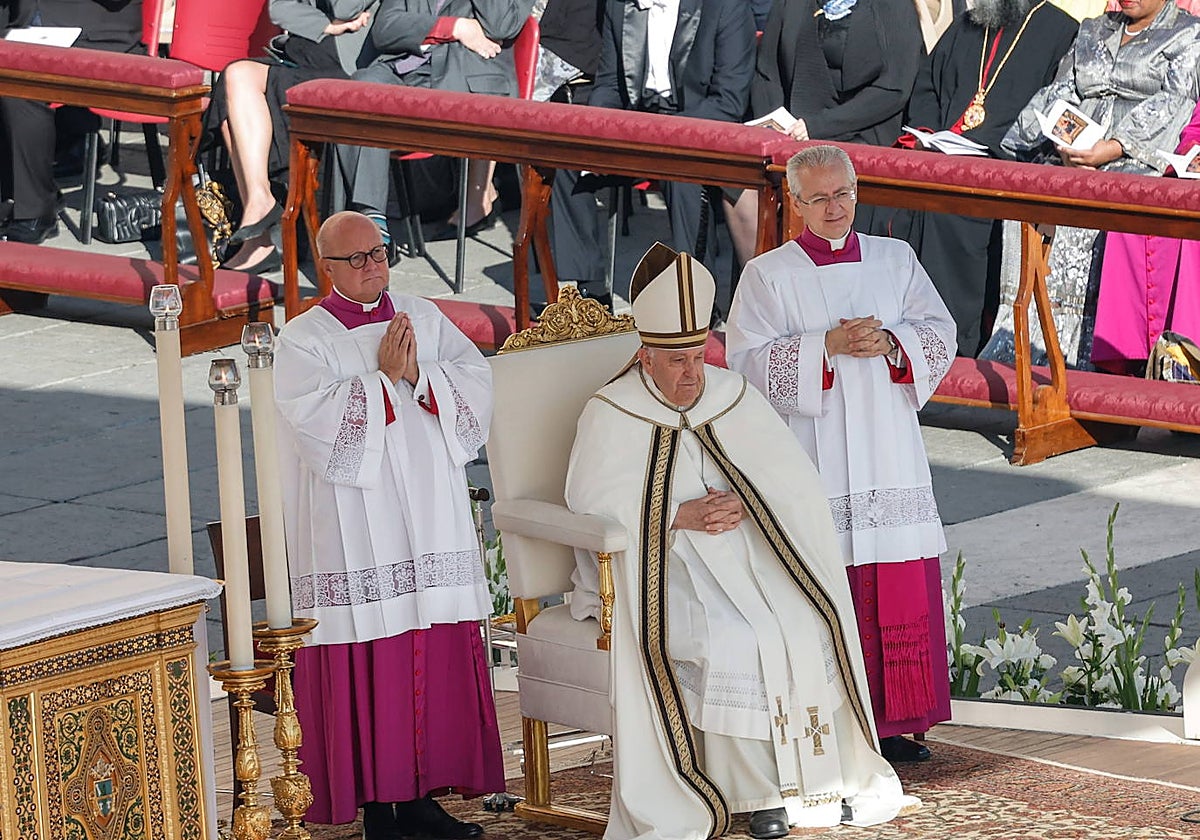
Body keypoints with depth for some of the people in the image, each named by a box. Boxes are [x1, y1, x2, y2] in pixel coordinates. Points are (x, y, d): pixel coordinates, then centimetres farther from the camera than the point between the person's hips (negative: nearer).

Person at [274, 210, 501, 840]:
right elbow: (318, 423, -15)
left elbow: (477, 383, 2)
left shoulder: (426, 319, 12)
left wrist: (419, 375, -13)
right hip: (355, 538, -4)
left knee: (438, 662, 4)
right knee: (368, 669, -4)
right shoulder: (303, 340, -1)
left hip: (431, 523, 4)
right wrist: (383, 377, -14)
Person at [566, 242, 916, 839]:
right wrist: (679, 516, -18)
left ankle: (815, 776, -15)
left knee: (805, 626, -23)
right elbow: (592, 500, -9)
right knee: (729, 641, -31)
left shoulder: (734, 399, 10)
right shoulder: (610, 416, 0)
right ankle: (761, 789, -21)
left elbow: (796, 480, 6)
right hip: (659, 566, -4)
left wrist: (742, 506, -14)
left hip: (745, 556, 4)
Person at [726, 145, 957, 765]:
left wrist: (890, 342, -13)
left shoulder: (895, 260, 11)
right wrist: (827, 347, -18)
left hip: (888, 453, 3)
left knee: (900, 595, 2)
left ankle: (891, 723, 11)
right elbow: (747, 361, -8)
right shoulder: (768, 275, 1)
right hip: (811, 460, -3)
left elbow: (941, 335, 6)